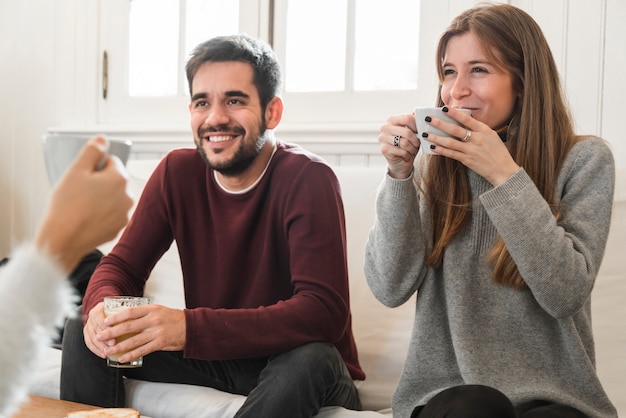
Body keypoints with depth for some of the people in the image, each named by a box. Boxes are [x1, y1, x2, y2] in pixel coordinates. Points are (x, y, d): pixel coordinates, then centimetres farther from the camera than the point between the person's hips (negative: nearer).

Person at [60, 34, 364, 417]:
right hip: (212, 356, 5)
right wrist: (102, 306, -26)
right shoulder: (178, 172, -3)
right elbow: (121, 265, 0)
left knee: (311, 359, -37)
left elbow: (323, 313, -30)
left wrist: (188, 328, -39)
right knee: (84, 331, -9)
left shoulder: (308, 179, -20)